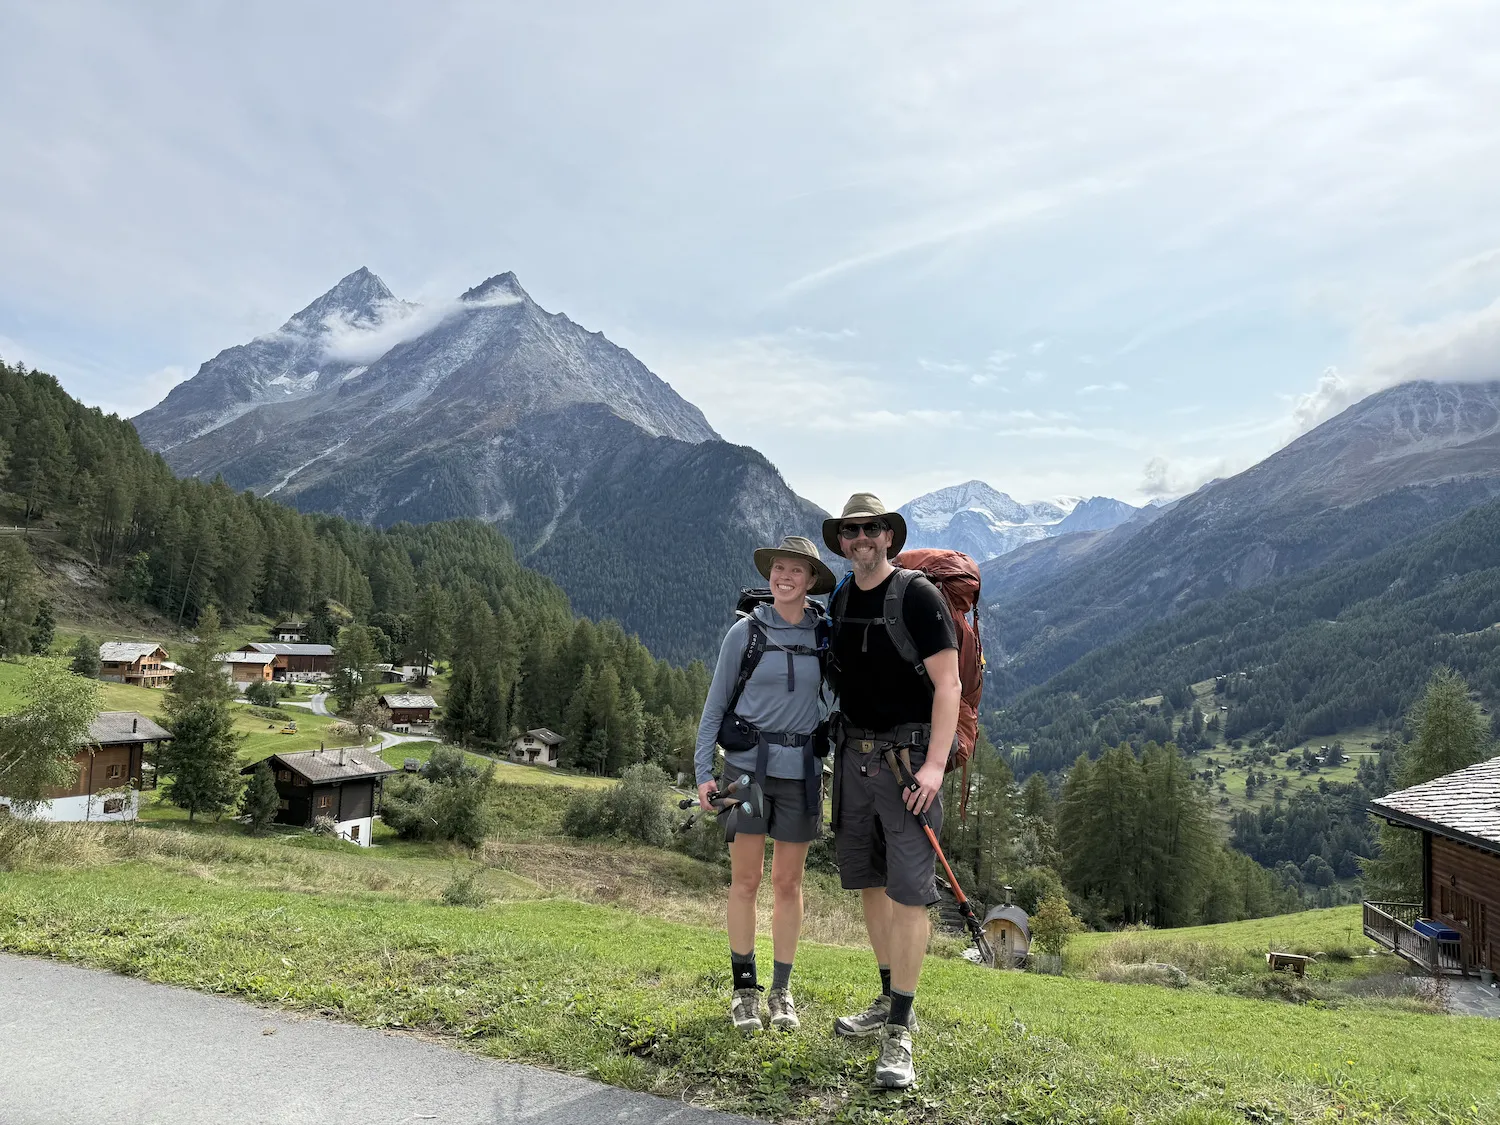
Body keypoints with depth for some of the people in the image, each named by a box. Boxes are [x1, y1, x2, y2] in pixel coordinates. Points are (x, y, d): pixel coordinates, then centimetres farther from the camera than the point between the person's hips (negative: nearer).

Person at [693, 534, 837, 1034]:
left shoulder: (825, 635, 4)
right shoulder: (746, 631, -1)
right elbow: (716, 705, 2)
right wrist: (703, 770, -4)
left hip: (800, 770, 2)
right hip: (747, 766, -1)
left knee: (788, 883, 10)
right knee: (745, 879, 3)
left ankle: (782, 989, 24)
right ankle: (744, 988, 18)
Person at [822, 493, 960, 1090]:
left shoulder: (917, 594, -10)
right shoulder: (839, 600, 9)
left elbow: (948, 684, -13)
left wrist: (934, 765, -20)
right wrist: (836, 751, 14)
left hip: (907, 755, -6)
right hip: (853, 755, 7)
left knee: (908, 891, -7)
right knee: (869, 883, 13)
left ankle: (899, 1031, 2)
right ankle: (889, 1002, 29)